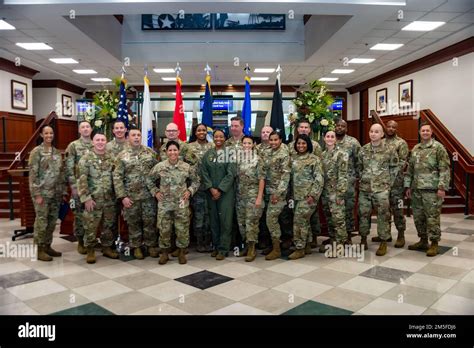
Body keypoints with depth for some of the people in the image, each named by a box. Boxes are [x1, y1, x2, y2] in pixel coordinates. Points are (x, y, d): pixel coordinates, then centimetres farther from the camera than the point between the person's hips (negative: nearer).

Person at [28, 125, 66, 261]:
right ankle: (39, 250, 7)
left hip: (55, 193, 6)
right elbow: (33, 174, -10)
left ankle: (47, 246, 21)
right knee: (41, 221, -2)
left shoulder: (57, 152, 12)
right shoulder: (36, 151, -5)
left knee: (52, 221, 9)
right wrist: (37, 194, -15)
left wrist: (63, 192, 10)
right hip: (42, 192, -6)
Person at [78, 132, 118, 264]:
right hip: (93, 199, -4)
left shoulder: (111, 158, 7)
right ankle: (90, 250, 16)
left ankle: (107, 247, 26)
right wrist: (86, 198, -16)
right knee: (91, 226, 2)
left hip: (110, 199, 4)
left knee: (109, 225, 11)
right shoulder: (86, 159, -6)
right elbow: (82, 180, -11)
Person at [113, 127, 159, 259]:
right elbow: (117, 177, -4)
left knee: (150, 221, 6)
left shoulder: (151, 152, 4)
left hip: (149, 194, 1)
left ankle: (151, 245, 21)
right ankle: (136, 247, 24)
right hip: (131, 196, 0)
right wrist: (122, 196, -10)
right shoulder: (122, 156, -1)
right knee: (133, 222, 9)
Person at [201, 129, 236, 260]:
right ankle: (216, 246, 21)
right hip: (211, 192, 3)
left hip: (226, 191, -3)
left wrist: (220, 189, -12)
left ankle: (223, 249, 5)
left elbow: (231, 174, -8)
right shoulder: (207, 154, 8)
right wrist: (211, 188, -9)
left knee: (225, 220, -3)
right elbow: (204, 172, 4)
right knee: (213, 220, 8)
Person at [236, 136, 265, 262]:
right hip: (240, 196, 5)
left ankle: (252, 249, 4)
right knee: (241, 222, 9)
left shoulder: (257, 159, -5)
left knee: (251, 221, -5)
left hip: (253, 195, -5)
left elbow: (261, 179, -9)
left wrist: (259, 197, -14)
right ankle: (247, 245, 23)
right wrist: (236, 194, 7)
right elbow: (237, 178, 12)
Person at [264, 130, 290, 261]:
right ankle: (275, 244, 24)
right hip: (270, 190, 8)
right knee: (273, 218, 12)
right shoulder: (270, 153, 12)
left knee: (271, 218, -8)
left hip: (278, 191, -8)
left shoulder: (284, 154, -12)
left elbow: (285, 175, -17)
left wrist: (278, 193, -20)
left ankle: (276, 249, 2)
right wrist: (269, 191, 13)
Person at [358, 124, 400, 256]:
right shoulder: (363, 149, 6)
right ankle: (363, 239, 23)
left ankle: (383, 242, 12)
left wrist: (388, 183, 0)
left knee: (383, 215, 0)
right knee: (363, 214, 8)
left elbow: (395, 167, 3)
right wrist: (362, 180, 8)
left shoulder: (389, 150, -3)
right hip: (364, 188, 3)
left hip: (382, 189, -3)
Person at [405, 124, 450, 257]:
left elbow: (444, 169, -8)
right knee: (418, 217, 11)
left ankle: (434, 244, 9)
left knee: (432, 217, -2)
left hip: (432, 189, -6)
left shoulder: (438, 147, -3)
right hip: (416, 189, 6)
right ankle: (423, 241, 25)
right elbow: (410, 169, 17)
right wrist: (408, 186, 13)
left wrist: (442, 187, -14)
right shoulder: (415, 149, 14)